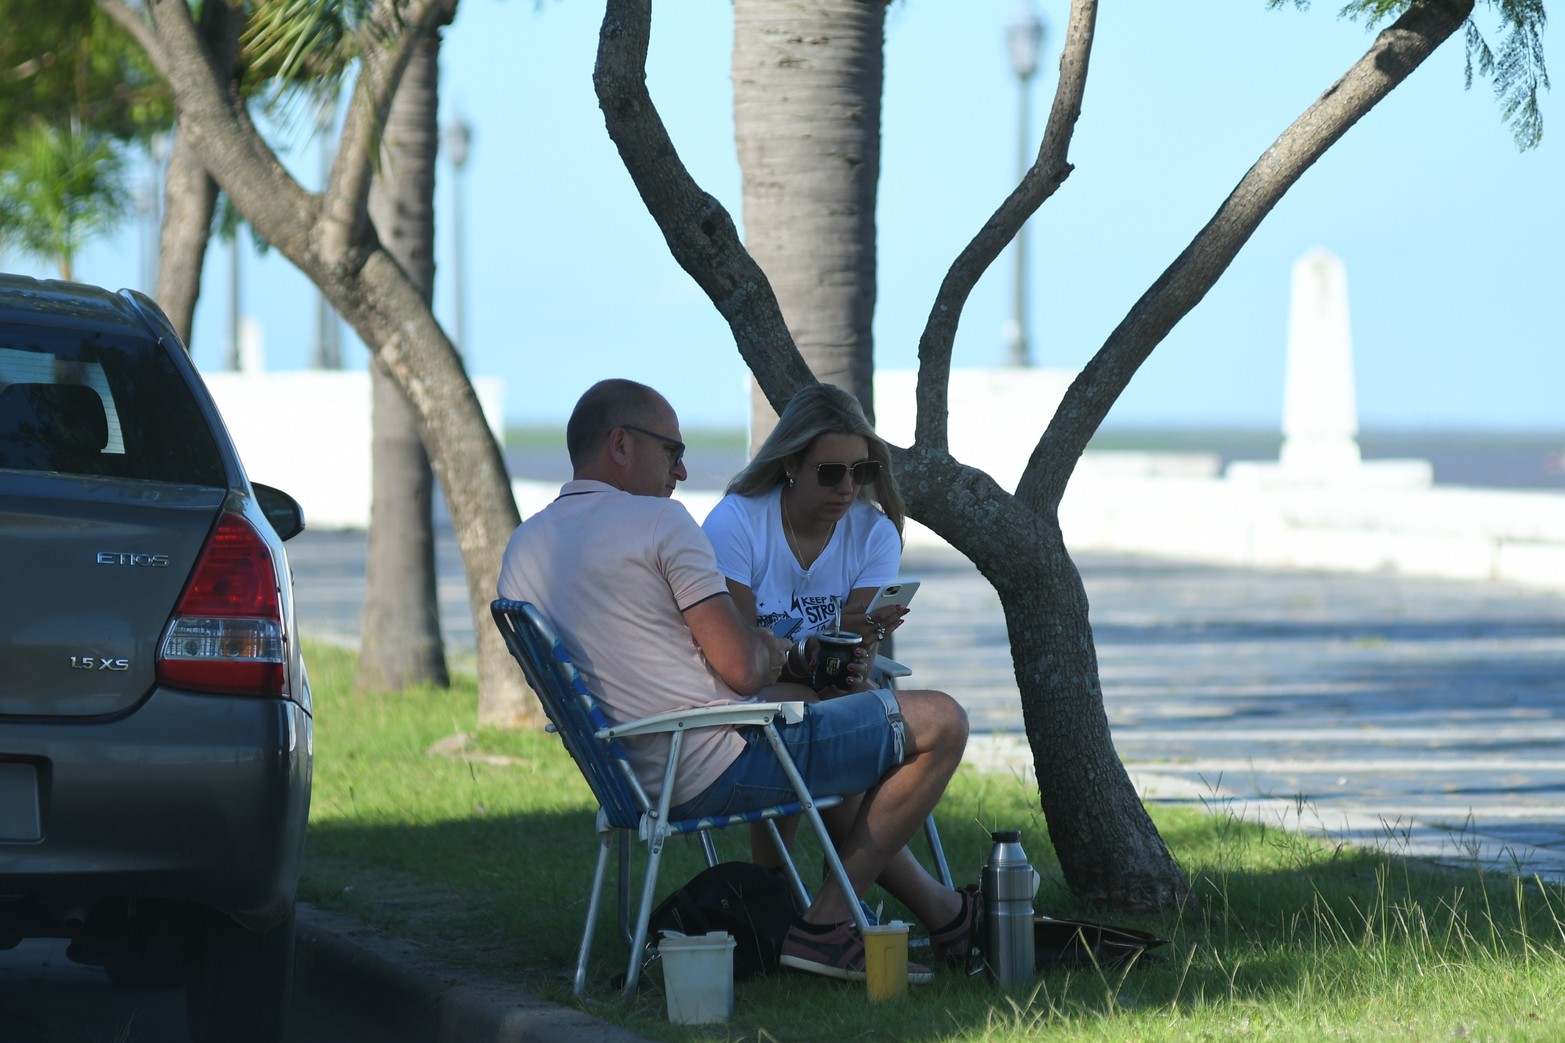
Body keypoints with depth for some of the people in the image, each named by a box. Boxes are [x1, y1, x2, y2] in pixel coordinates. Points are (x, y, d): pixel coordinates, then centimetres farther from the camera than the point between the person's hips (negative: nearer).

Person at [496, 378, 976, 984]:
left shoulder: (522, 548, 10)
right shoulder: (659, 519, -13)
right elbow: (742, 669, -17)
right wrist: (776, 650, 6)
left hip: (638, 782, 9)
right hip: (717, 769, -9)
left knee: (803, 704, 36)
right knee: (942, 722, 0)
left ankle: (936, 908, 33)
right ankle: (825, 925, 2)